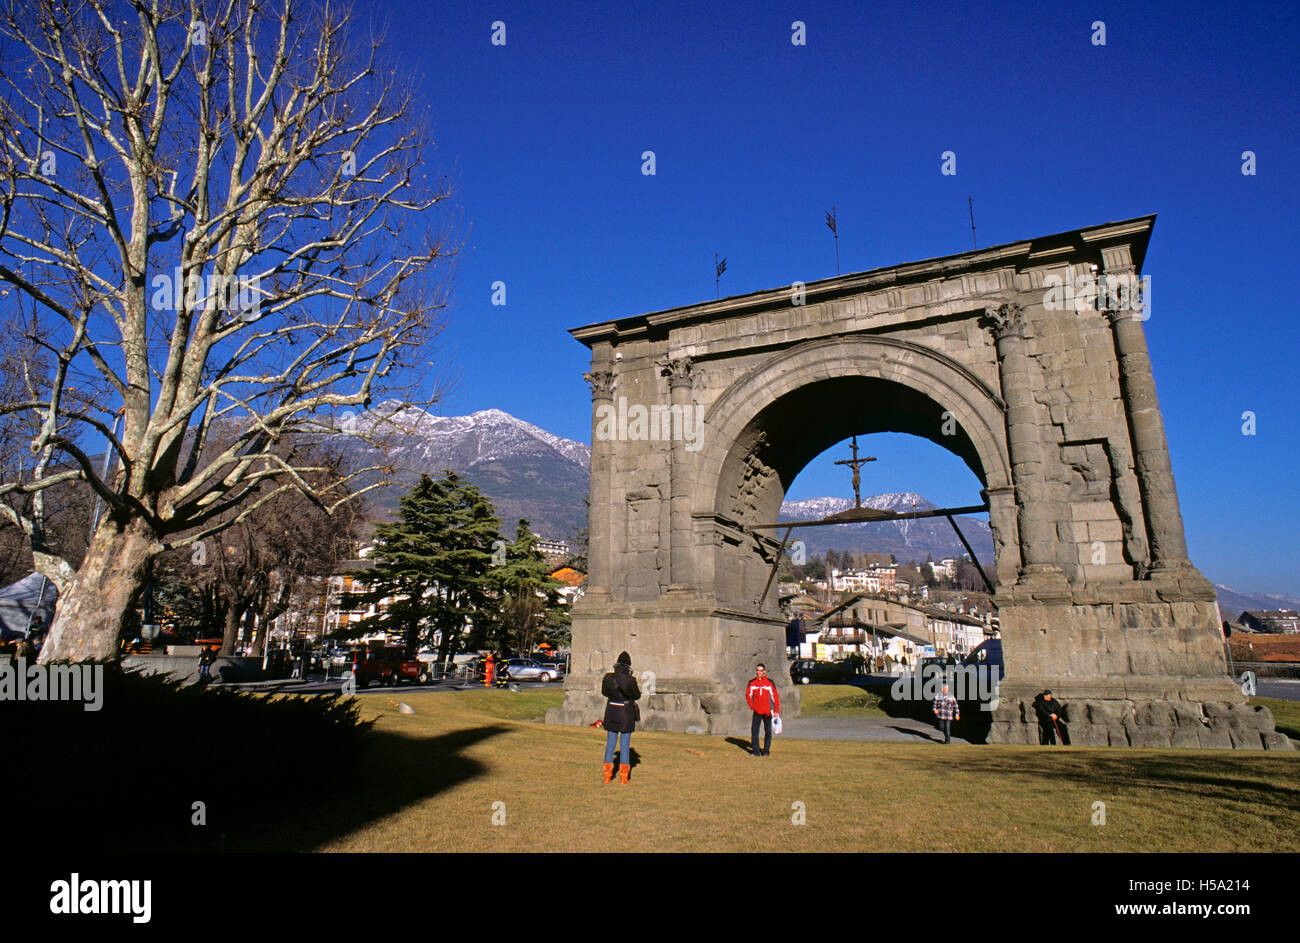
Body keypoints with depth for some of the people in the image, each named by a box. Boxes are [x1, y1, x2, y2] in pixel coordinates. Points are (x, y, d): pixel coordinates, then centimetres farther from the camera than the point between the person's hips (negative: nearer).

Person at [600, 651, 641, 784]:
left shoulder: (608, 678, -7)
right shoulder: (630, 680, -17)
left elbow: (604, 692, 8)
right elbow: (637, 696, -3)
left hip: (611, 711, 3)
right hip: (626, 713, -2)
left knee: (610, 743, 13)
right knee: (625, 744, 7)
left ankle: (607, 776, 15)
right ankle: (623, 778, 10)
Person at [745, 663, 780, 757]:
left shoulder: (769, 682, -3)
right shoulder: (752, 682, 2)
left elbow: (775, 696, 0)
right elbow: (748, 695, 11)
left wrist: (776, 710, -3)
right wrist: (751, 705, -1)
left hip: (767, 711, -1)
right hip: (757, 711, 1)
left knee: (768, 731, 6)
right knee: (754, 730, -4)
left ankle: (766, 751, 18)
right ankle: (756, 750, 5)